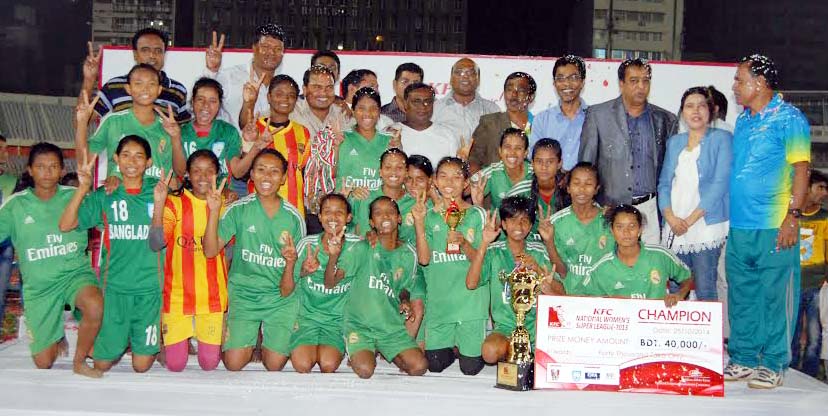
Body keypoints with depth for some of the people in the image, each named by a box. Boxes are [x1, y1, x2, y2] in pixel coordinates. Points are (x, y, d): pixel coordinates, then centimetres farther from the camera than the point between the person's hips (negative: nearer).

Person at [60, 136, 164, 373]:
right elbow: (65, 225, -6)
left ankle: (145, 342, 34)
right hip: (114, 284, 1)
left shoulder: (155, 192, 2)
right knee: (102, 363, 4)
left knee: (142, 365, 3)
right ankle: (121, 340, 34)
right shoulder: (104, 196, 2)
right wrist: (83, 188, -16)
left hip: (148, 286, 0)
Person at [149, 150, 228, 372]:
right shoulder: (175, 203, -2)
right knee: (175, 364, 3)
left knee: (209, 363, 3)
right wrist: (158, 205, -24)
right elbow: (156, 244, -16)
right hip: (178, 295, -1)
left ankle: (214, 341, 36)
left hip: (213, 297, 1)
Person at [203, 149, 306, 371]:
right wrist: (214, 211, -19)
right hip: (244, 293, 0)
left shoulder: (293, 217, -2)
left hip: (281, 297, 1)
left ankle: (266, 336, 29)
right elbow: (210, 251, -10)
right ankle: (252, 336, 25)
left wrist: (295, 260, -18)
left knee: (274, 365, -4)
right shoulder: (239, 209, -5)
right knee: (234, 364, -7)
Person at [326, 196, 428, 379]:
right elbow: (330, 283, -11)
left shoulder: (408, 254, 2)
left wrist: (405, 302, -8)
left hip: (392, 326, 3)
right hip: (359, 324, -3)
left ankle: (389, 354, 19)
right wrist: (333, 256, -29)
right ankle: (359, 354, 13)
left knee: (419, 366, -14)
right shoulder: (362, 249, -8)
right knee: (365, 371, -24)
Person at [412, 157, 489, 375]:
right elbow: (424, 259, -4)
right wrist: (419, 222, -12)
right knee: (434, 365, 5)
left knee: (470, 368, -1)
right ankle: (452, 348, 34)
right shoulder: (430, 216, 6)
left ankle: (470, 350, 31)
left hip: (470, 299, -2)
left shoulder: (477, 214, -1)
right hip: (438, 299, 3)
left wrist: (463, 244, -22)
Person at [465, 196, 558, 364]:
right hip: (506, 326, -1)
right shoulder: (494, 251, 2)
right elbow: (471, 283, -14)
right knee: (490, 351, -32)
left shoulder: (539, 251, 7)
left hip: (536, 324, 1)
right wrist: (485, 243, -17)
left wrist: (538, 270, -15)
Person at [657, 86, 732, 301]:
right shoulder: (674, 142, 17)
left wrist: (691, 219, -12)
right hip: (674, 228, 4)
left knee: (705, 290, -7)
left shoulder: (721, 138, 2)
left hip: (706, 226, -4)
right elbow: (664, 183, 13)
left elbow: (720, 183, -8)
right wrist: (671, 218, -4)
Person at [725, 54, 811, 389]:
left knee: (774, 296, -1)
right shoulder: (742, 122, 16)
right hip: (738, 226, 7)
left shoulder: (789, 119, -4)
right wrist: (729, 215, 15)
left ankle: (773, 365, 9)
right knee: (741, 295, 11)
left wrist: (792, 216, -16)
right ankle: (743, 359, 21)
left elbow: (801, 169, -9)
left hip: (772, 227, -7)